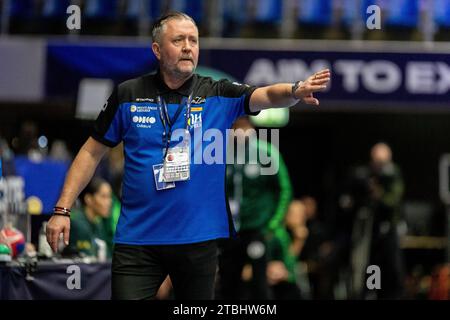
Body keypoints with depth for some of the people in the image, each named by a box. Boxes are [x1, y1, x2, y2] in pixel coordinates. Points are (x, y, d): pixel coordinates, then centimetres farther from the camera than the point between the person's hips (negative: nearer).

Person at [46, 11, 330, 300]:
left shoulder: (218, 94, 1)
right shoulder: (128, 95, 2)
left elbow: (267, 95, -15)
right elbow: (92, 152, 8)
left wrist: (295, 91, -38)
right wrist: (63, 210, 1)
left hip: (199, 240, 1)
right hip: (136, 240, 0)